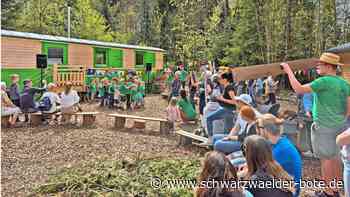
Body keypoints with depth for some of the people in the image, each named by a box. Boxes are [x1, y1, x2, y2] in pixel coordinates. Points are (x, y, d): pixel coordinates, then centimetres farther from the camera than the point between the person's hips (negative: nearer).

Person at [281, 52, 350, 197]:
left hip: (324, 127, -8)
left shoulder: (324, 81, -18)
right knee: (335, 157, 17)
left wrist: (289, 71, -13)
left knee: (326, 159, 1)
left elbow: (299, 89, -21)